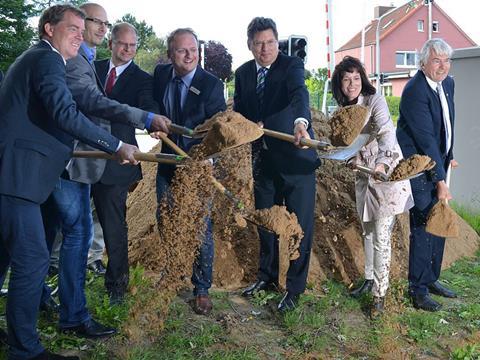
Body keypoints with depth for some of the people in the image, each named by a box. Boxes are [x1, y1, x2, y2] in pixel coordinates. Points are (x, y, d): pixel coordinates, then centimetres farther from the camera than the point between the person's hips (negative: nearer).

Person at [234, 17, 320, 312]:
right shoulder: (243, 73, 5)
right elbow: (238, 112, 10)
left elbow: (300, 94, -31)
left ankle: (295, 288, 18)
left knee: (300, 224, 1)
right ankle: (268, 276, 38)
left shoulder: (292, 65, -11)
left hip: (295, 156, -5)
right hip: (263, 158, 5)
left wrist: (301, 122, -51)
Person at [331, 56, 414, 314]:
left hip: (387, 174, -7)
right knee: (368, 232, 18)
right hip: (364, 177, 7)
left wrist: (382, 162, -49)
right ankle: (369, 279, 34)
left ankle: (380, 292, 6)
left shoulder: (375, 100, -16)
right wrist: (352, 160, -1)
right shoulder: (343, 110, 5)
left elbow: (387, 133, -33)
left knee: (381, 236, -5)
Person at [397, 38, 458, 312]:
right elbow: (426, 139, -24)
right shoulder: (415, 91, -21)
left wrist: (449, 155, 18)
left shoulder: (448, 83, 7)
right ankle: (418, 289, 7)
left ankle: (431, 279, 28)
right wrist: (440, 181, -23)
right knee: (423, 226, -5)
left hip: (437, 164, 9)